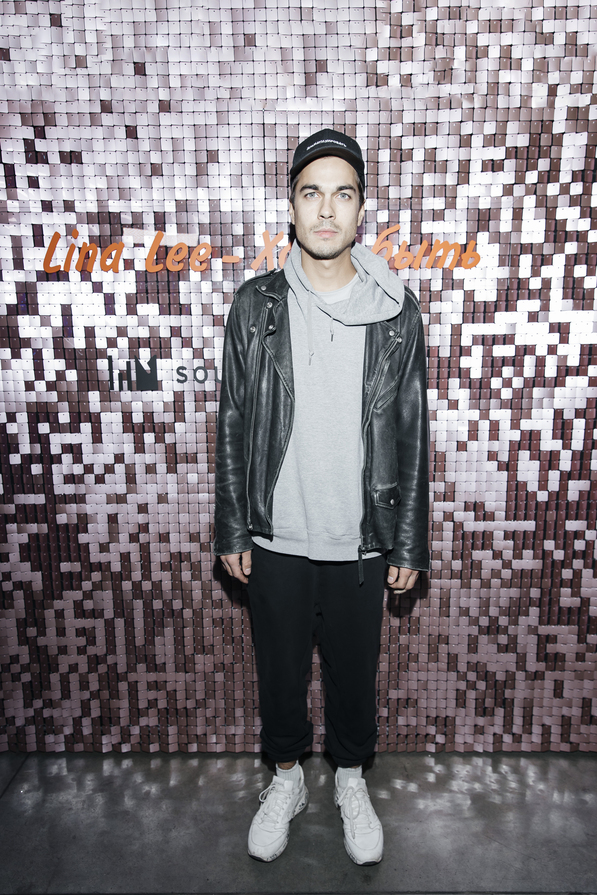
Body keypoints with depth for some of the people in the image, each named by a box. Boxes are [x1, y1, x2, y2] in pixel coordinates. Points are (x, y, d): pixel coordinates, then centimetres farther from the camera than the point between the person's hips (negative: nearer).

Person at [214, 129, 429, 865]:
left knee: (354, 670, 19)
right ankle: (286, 778, 47)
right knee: (279, 668, 19)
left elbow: (412, 434, -2)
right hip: (275, 539, 1)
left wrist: (408, 543, -1)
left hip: (360, 542, 0)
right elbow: (233, 424, -1)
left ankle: (351, 780, 47)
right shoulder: (255, 304, -4)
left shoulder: (397, 310, -5)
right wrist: (231, 530, -1)